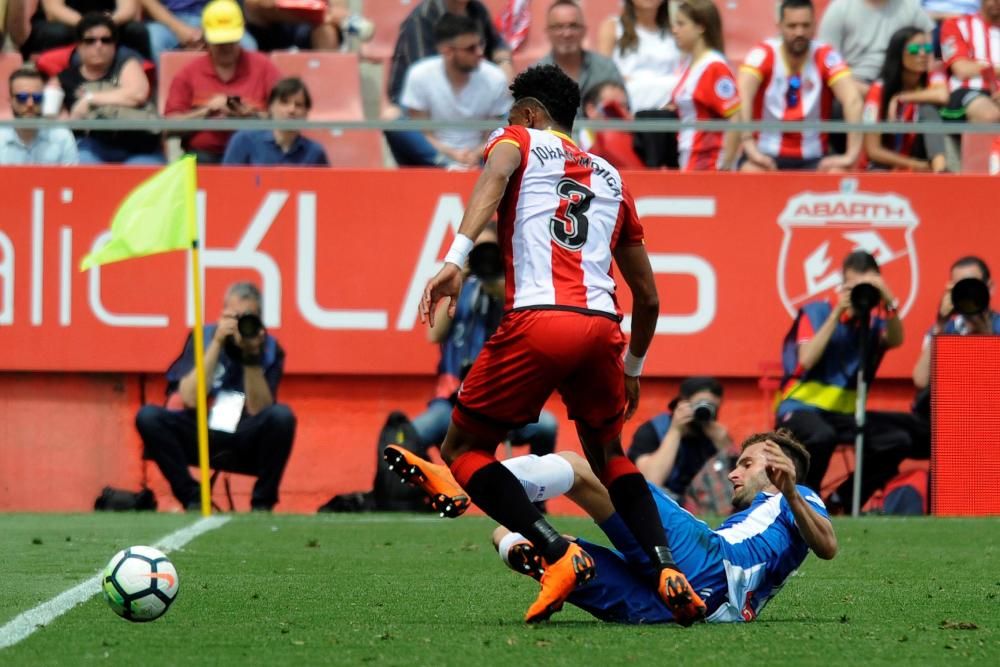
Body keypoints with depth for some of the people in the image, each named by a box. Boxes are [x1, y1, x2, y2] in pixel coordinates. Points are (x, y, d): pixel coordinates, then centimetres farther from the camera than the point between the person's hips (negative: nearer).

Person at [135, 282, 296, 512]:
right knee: (148, 416, -25)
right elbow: (191, 399, -15)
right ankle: (192, 499, -14)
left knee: (281, 416, -30)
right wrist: (217, 343, -18)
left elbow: (257, 410, -9)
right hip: (199, 437, 0)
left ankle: (262, 504, -14)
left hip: (247, 444, 0)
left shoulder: (269, 348, -2)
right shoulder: (204, 338, -2)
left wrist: (252, 356, -19)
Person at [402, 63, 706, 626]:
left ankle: (558, 553, -10)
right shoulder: (613, 178, 29)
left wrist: (456, 258, -22)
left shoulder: (518, 141, 17)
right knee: (610, 455, 26)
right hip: (602, 326, 5)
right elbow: (648, 296, 30)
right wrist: (634, 367, 44)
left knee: (464, 449, 10)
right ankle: (667, 569, 5)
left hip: (538, 321, -5)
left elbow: (495, 177, -10)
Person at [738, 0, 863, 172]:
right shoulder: (763, 54, -7)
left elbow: (853, 100, -18)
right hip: (767, 155, -1)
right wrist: (750, 147, -38)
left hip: (813, 159, 1)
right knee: (750, 172, -34)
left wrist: (851, 155, -31)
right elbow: (742, 97, -24)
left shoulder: (825, 57, -4)